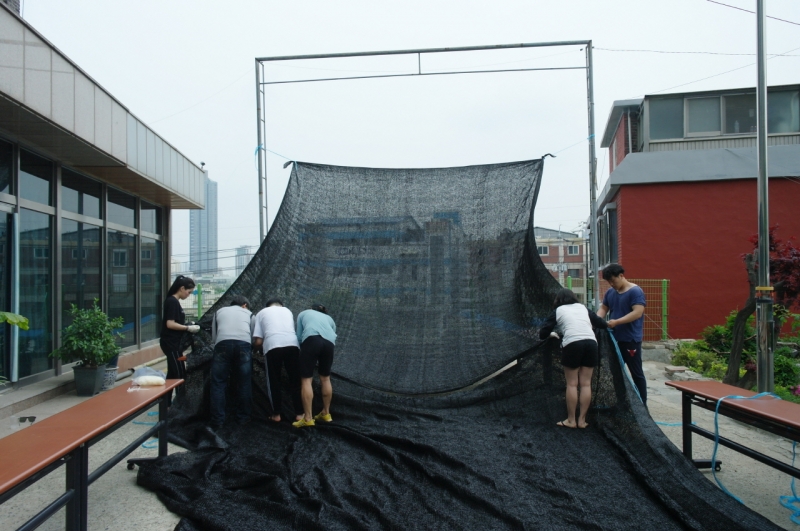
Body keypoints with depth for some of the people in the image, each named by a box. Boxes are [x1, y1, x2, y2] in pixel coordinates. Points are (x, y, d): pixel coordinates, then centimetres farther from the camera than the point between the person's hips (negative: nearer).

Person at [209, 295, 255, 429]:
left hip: (223, 343, 0)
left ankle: (217, 421, 4)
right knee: (244, 384, 10)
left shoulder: (219, 312, 31)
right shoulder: (248, 313, 29)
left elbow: (213, 337, 26)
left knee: (218, 384, 6)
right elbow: (253, 336, 26)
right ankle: (243, 418, 14)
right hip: (243, 344, 0)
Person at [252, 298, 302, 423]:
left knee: (274, 381, 13)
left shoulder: (261, 313, 22)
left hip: (272, 346, -2)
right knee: (295, 380, 13)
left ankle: (276, 414, 17)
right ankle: (299, 413, 15)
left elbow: (258, 341, 14)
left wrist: (255, 346, 35)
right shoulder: (287, 310, 31)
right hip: (292, 344, 2)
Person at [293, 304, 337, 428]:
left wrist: (303, 351, 38)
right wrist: (319, 359, 36)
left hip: (312, 339, -3)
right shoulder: (329, 318, 38)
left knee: (306, 379, -2)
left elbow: (299, 336, 23)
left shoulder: (303, 313, 33)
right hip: (329, 342, 4)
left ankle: (308, 418, -6)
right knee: (325, 378, 19)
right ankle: (326, 413, 27)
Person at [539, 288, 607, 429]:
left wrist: (551, 334, 36)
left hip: (572, 344, -3)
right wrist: (608, 324, 49)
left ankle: (571, 420, 8)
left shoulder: (558, 311, 16)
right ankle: (582, 420, 12)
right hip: (591, 343, 3)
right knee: (586, 383, 8)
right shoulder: (583, 308, 24)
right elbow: (600, 323, 26)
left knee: (572, 384, 4)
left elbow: (542, 334, 14)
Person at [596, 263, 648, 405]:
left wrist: (616, 322, -28)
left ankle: (642, 405, 11)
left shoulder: (635, 291, -13)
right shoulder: (610, 292, 9)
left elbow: (637, 313, -22)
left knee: (636, 373, 2)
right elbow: (603, 308, 15)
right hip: (615, 339, 8)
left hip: (631, 340, -7)